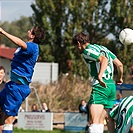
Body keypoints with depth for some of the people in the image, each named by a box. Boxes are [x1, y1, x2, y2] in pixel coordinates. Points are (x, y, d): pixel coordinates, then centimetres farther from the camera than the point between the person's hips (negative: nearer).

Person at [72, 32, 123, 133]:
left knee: (94, 121, -16)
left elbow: (104, 59, -21)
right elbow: (120, 64, 22)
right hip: (112, 86, 8)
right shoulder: (103, 48, 22)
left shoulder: (87, 51, -3)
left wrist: (100, 76, -31)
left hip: (100, 86, -8)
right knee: (100, 121, 10)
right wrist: (119, 78, 39)